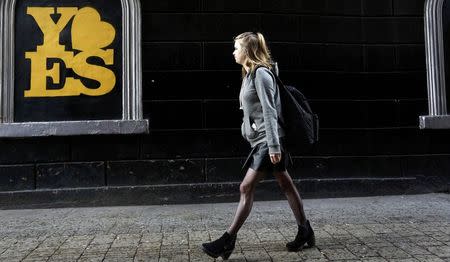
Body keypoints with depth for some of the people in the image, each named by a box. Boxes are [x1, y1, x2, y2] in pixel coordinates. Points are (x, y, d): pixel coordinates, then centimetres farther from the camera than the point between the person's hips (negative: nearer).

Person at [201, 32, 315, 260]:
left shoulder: (260, 73, -11)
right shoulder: (250, 74, 17)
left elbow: (270, 111, -18)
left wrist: (273, 146, -22)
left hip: (268, 140, -10)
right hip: (261, 140, 10)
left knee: (246, 187, -9)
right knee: (285, 184, 13)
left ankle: (228, 241, -4)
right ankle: (305, 232, 23)